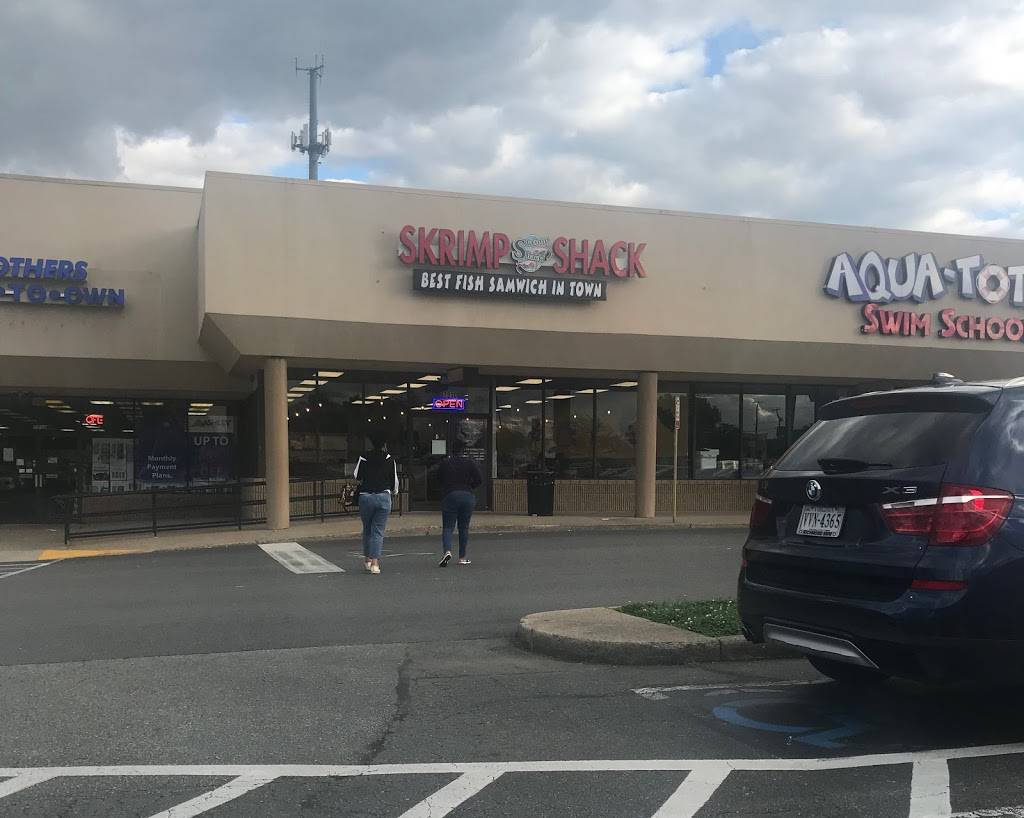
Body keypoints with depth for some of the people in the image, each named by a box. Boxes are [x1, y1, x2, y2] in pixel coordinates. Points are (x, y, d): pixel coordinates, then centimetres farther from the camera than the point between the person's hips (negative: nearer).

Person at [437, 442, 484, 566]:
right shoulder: (470, 463, 1)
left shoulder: (445, 462, 0)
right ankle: (462, 557, 12)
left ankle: (447, 551, -24)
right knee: (464, 527, 11)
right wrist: (469, 487, 12)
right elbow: (479, 479, -3)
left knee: (447, 527, 1)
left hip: (449, 496, -1)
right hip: (468, 497, 1)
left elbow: (439, 477, 11)